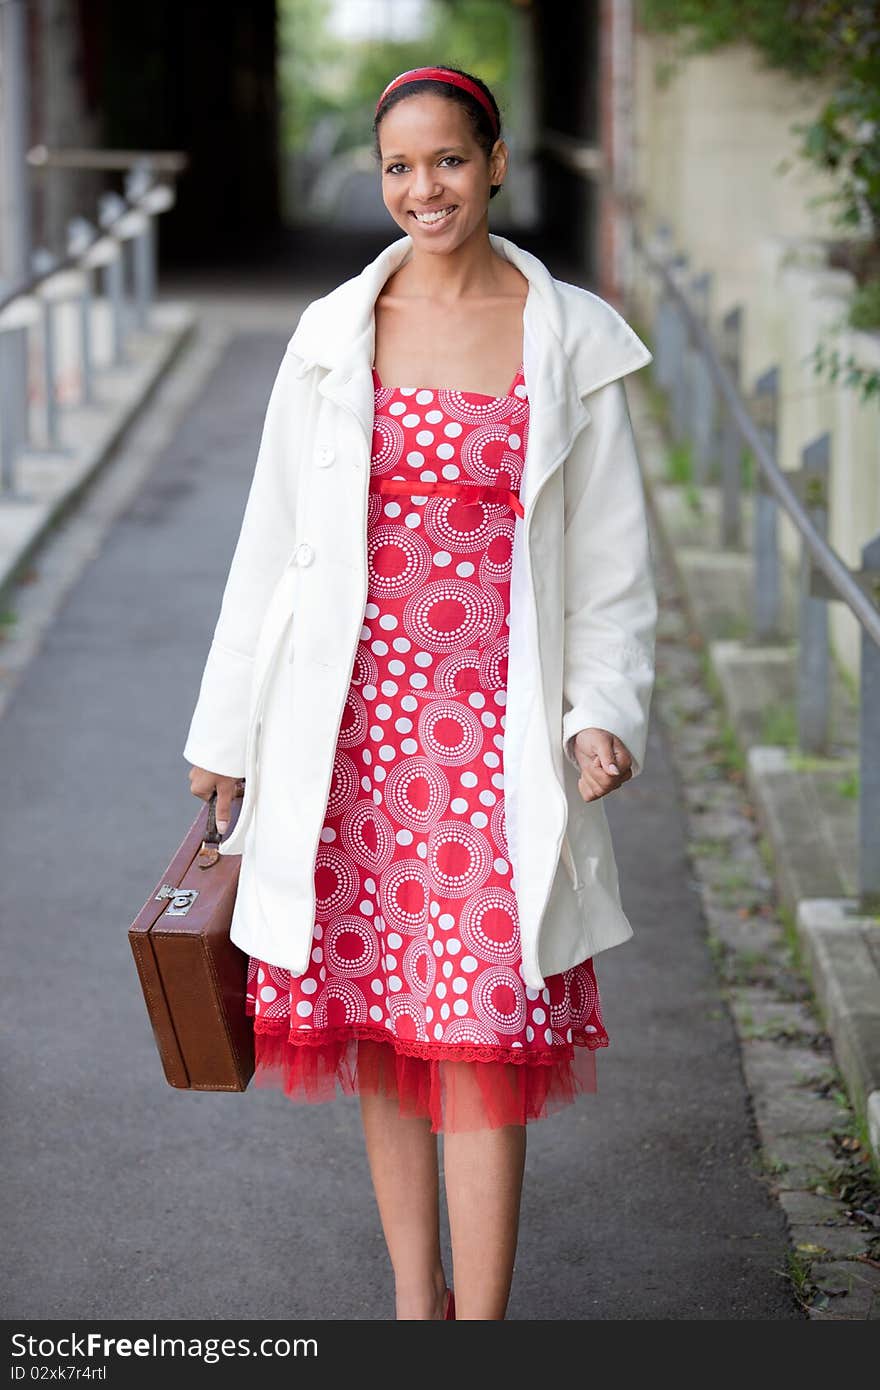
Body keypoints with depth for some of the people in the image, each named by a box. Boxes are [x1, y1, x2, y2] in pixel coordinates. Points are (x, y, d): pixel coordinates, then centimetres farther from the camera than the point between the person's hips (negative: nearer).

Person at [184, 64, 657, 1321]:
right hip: (352, 720, 2)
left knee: (484, 1032, -5)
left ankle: (478, 1332, 3)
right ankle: (415, 1296, 24)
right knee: (375, 1019, 9)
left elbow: (614, 554, 5)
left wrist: (605, 708, -8)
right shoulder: (333, 335, 5)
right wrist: (228, 729, 11)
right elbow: (274, 541, 10)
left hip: (495, 723, -2)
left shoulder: (573, 340, 2)